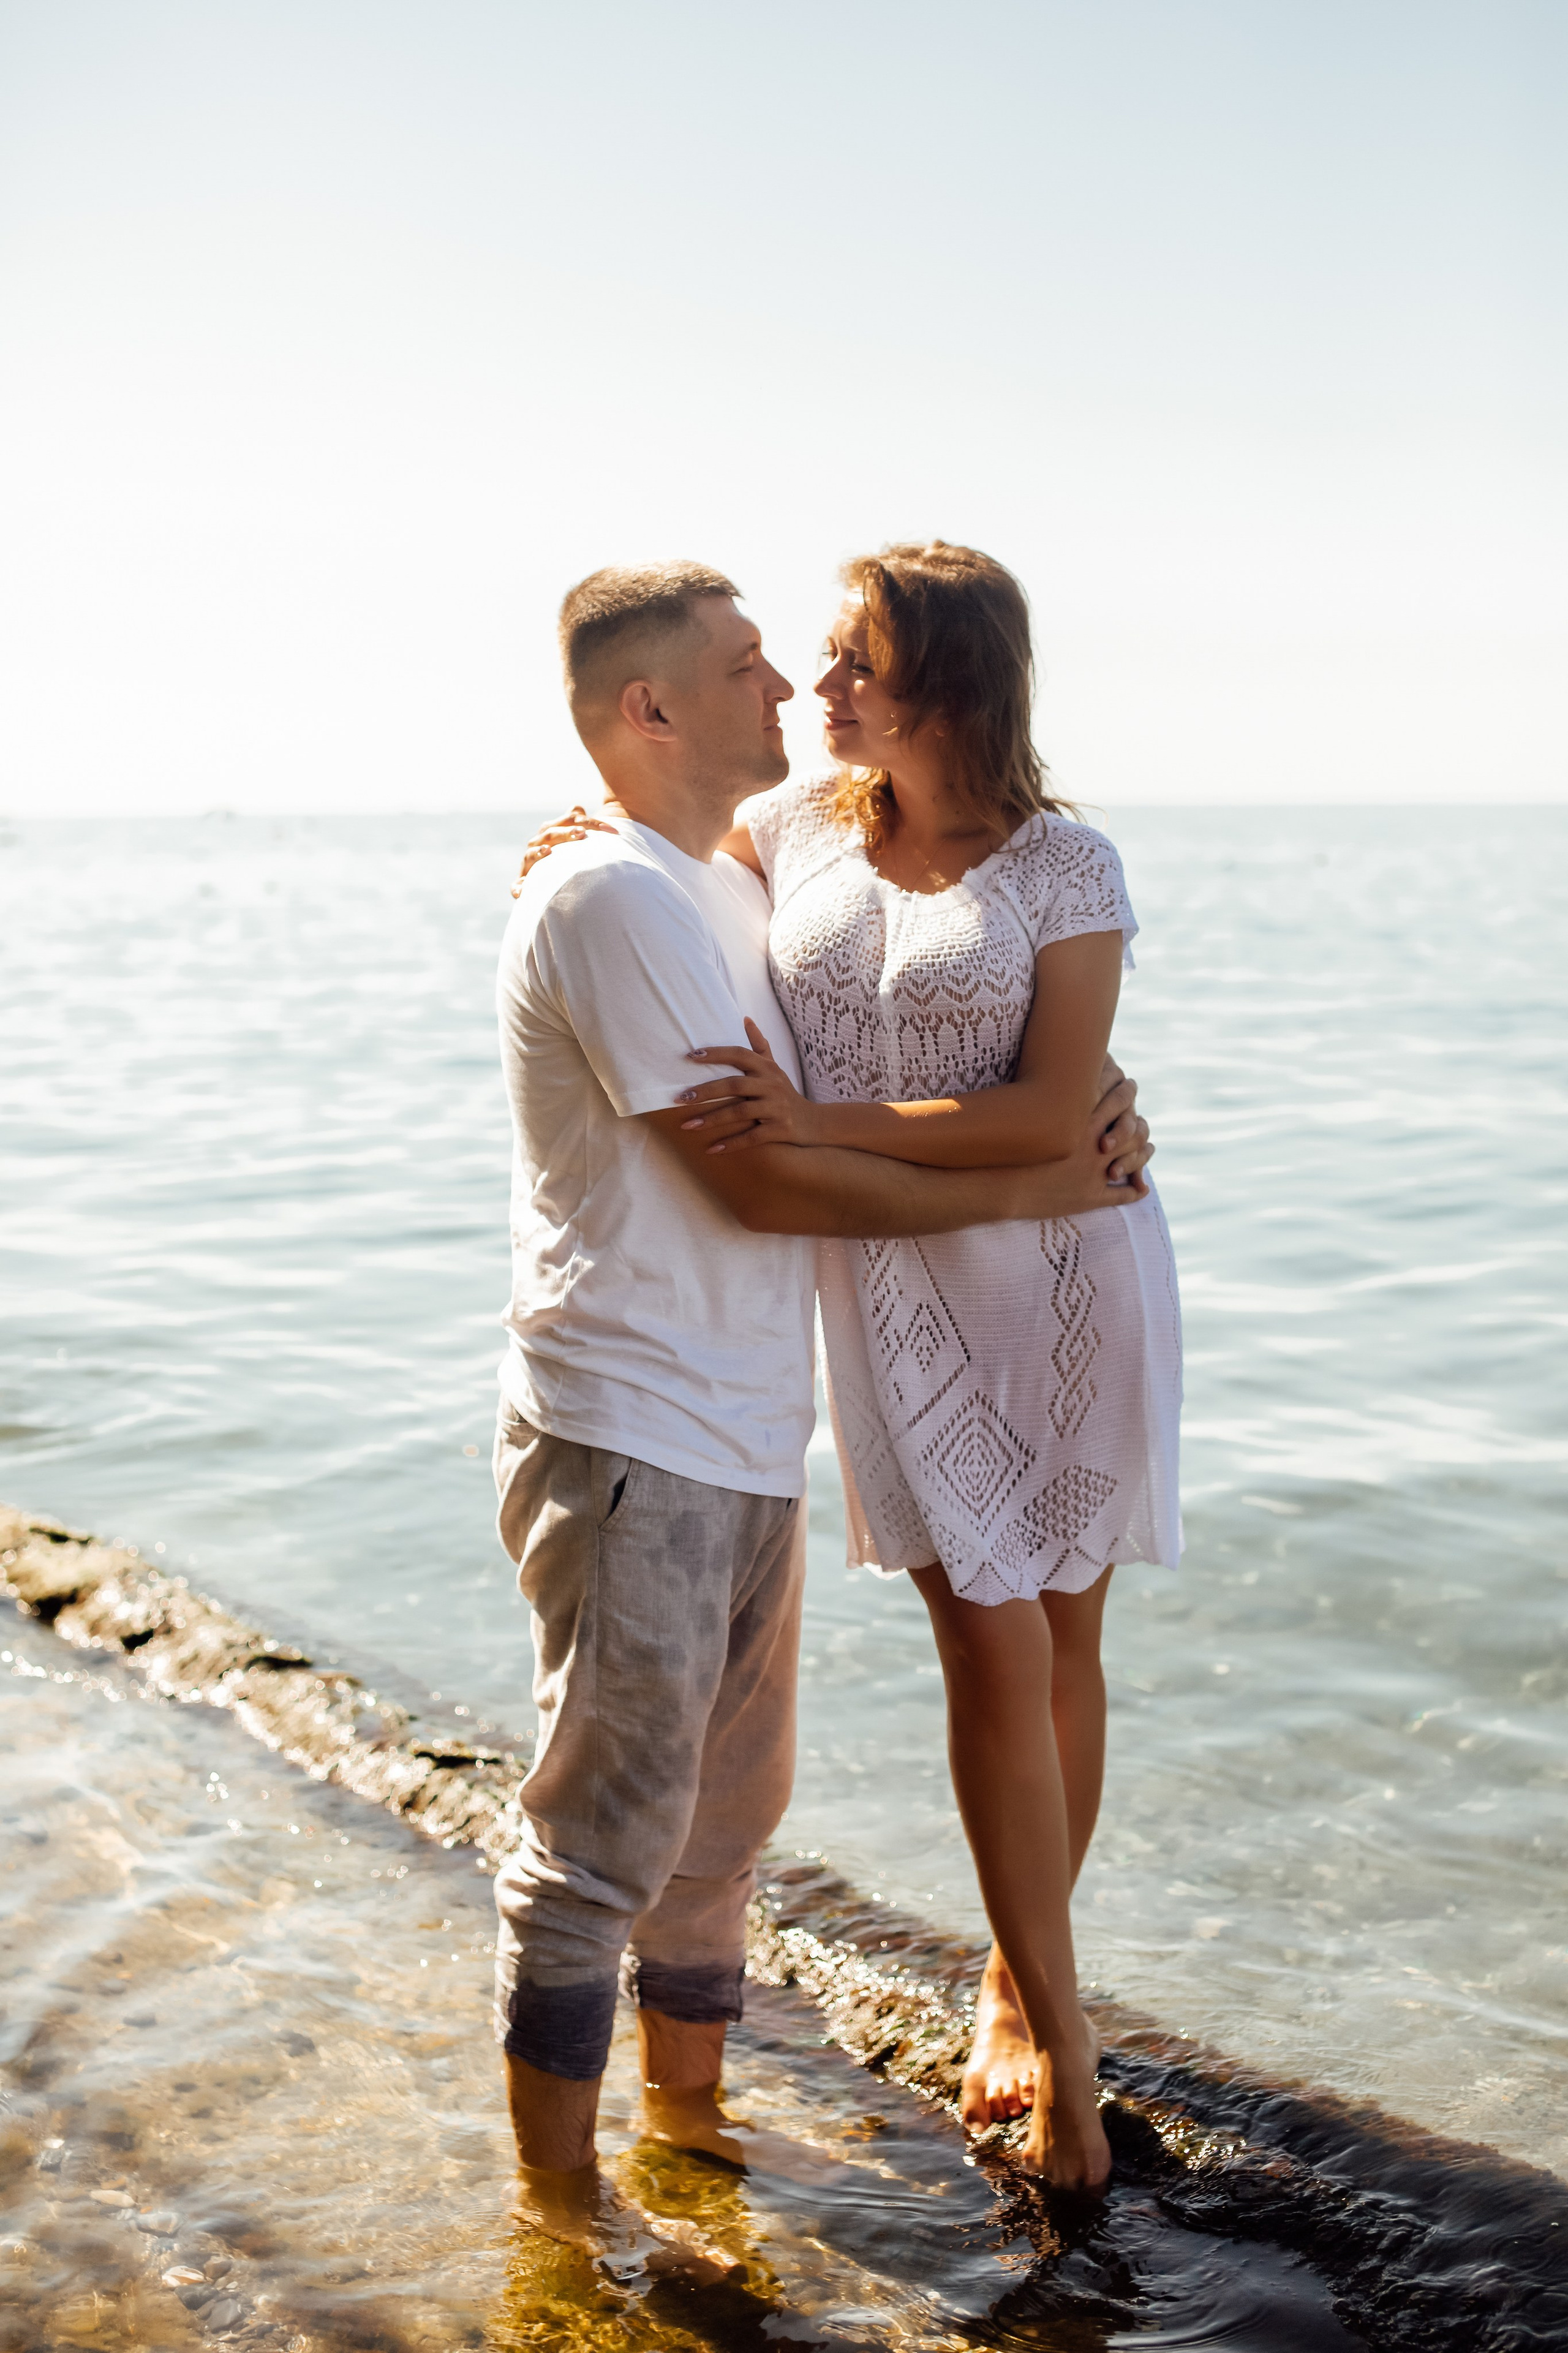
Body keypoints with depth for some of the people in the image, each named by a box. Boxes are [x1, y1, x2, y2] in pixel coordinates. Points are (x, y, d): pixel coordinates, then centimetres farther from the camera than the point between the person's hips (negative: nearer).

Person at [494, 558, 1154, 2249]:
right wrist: (1025, 1187, -12)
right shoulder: (611, 898, -16)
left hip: (742, 1440, 9)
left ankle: (685, 2098, 37)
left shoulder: (732, 890, 15)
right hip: (627, 1444, -9)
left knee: (726, 1808, 20)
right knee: (605, 1837, 2)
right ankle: (561, 2204, 17)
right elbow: (759, 1174, -19)